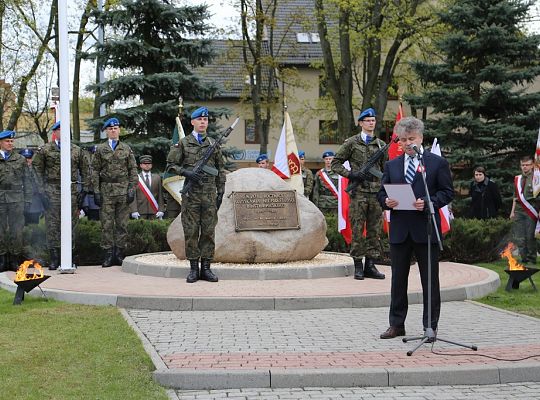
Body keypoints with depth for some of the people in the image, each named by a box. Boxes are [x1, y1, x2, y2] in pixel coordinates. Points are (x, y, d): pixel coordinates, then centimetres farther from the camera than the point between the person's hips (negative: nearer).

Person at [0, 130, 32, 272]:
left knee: (17, 231, 1)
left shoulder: (20, 159, 9)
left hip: (17, 200, 1)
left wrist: (27, 199, 4)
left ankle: (15, 259, 8)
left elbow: (26, 181, 10)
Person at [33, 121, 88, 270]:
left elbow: (84, 170, 13)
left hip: (72, 191, 2)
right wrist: (41, 189, -5)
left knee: (70, 224, 5)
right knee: (52, 224, -4)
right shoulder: (45, 150, 3)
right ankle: (54, 258, 1)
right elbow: (37, 170, 3)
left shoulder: (76, 150, 11)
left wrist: (84, 188, 5)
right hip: (52, 191, -2)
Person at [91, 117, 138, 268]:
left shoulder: (126, 148, 10)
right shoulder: (100, 149, 7)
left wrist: (132, 189, -3)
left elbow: (133, 170, 7)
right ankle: (108, 254, 2)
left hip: (123, 191, 1)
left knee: (122, 224, 2)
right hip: (106, 191, -1)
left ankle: (119, 254, 8)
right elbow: (95, 171, 5)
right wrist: (96, 191, -3)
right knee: (107, 224, -1)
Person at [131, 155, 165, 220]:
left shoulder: (157, 178, 13)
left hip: (154, 212, 2)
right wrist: (134, 211, -9)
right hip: (140, 212, -2)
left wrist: (161, 210, 1)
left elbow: (160, 195, 10)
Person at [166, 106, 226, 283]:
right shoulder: (183, 143, 6)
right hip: (191, 194, -2)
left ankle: (206, 268, 7)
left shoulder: (213, 144, 13)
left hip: (210, 194, 2)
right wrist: (186, 172, -12)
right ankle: (194, 268, 5)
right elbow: (170, 165, 4)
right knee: (191, 231, -1)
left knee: (209, 231, 1)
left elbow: (221, 169, 14)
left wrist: (221, 191, 7)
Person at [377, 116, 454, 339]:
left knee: (430, 281, 3)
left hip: (426, 229, -3)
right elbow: (382, 193, 13)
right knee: (398, 279, 8)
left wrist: (428, 203, -17)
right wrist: (386, 201, -10)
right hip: (399, 230, 3)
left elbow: (447, 192, -1)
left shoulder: (437, 163, 2)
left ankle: (431, 326, 11)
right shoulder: (391, 165, 13)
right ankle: (396, 325, 17)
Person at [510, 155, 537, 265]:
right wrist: (512, 211, 18)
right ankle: (524, 258, 10)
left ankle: (531, 258, 6)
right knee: (520, 237, 3)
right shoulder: (517, 179, 16)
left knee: (530, 236, -5)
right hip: (519, 210, 5)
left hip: (530, 210, -5)